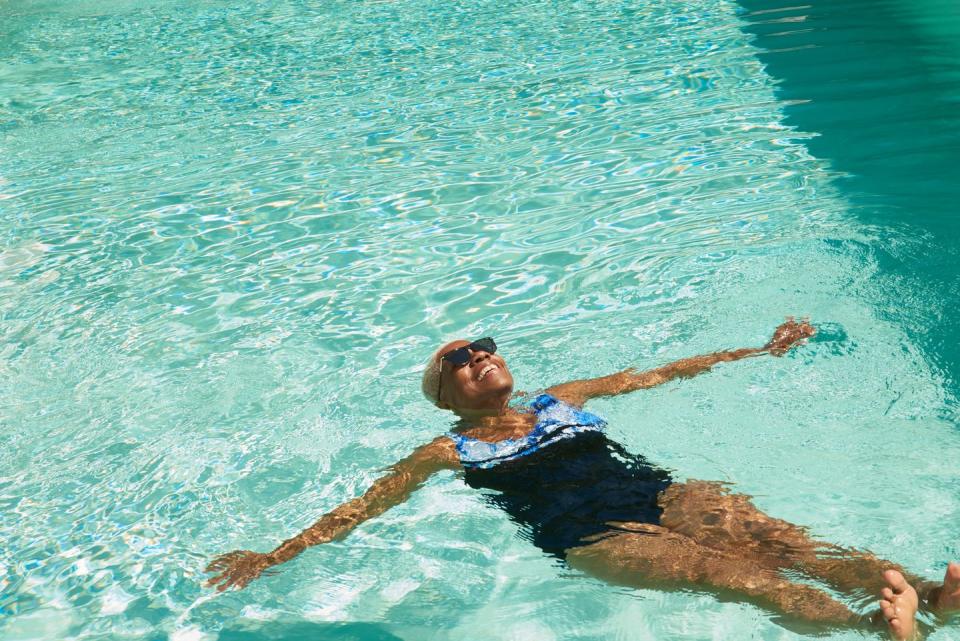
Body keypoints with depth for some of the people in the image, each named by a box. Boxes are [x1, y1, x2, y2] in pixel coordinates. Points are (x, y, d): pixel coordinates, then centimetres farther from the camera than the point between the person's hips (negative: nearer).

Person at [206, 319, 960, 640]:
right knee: (732, 571, -30)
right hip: (589, 535, -4)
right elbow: (360, 509, 10)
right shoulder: (448, 452, 13)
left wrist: (761, 351, 29)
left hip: (657, 491, 5)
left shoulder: (562, 399, 24)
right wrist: (275, 556, 1)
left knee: (775, 538, -24)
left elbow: (665, 373, 27)